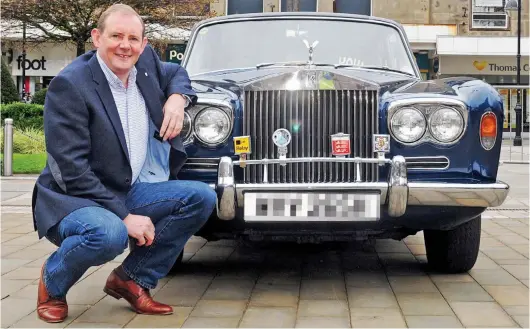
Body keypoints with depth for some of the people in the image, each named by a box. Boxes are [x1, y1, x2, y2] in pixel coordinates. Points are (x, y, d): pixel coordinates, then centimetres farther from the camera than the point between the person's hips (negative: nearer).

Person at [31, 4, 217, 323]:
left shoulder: (146, 61, 1)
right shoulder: (69, 85, -19)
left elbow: (176, 73, 25)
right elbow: (70, 168, -22)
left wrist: (177, 98, 0)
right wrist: (124, 217, -24)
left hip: (129, 193, 7)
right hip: (75, 199, -7)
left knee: (202, 198, -9)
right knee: (110, 234, -38)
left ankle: (131, 279, 1)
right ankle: (53, 280, -3)